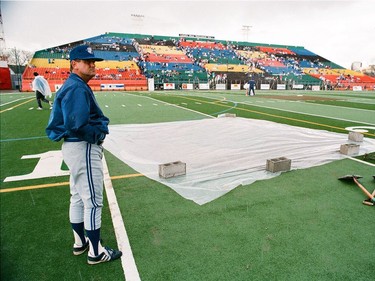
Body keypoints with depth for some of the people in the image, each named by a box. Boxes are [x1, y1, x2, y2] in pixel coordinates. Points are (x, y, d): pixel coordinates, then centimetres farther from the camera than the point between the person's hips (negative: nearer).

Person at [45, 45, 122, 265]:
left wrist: (99, 128, 5)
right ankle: (95, 252, 15)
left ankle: (80, 242, 36)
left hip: (74, 146, 11)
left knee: (78, 198, 19)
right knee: (93, 202, 0)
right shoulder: (77, 88, -19)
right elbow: (76, 124, -30)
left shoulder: (74, 86, 14)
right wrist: (97, 134, -14)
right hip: (84, 149, -11)